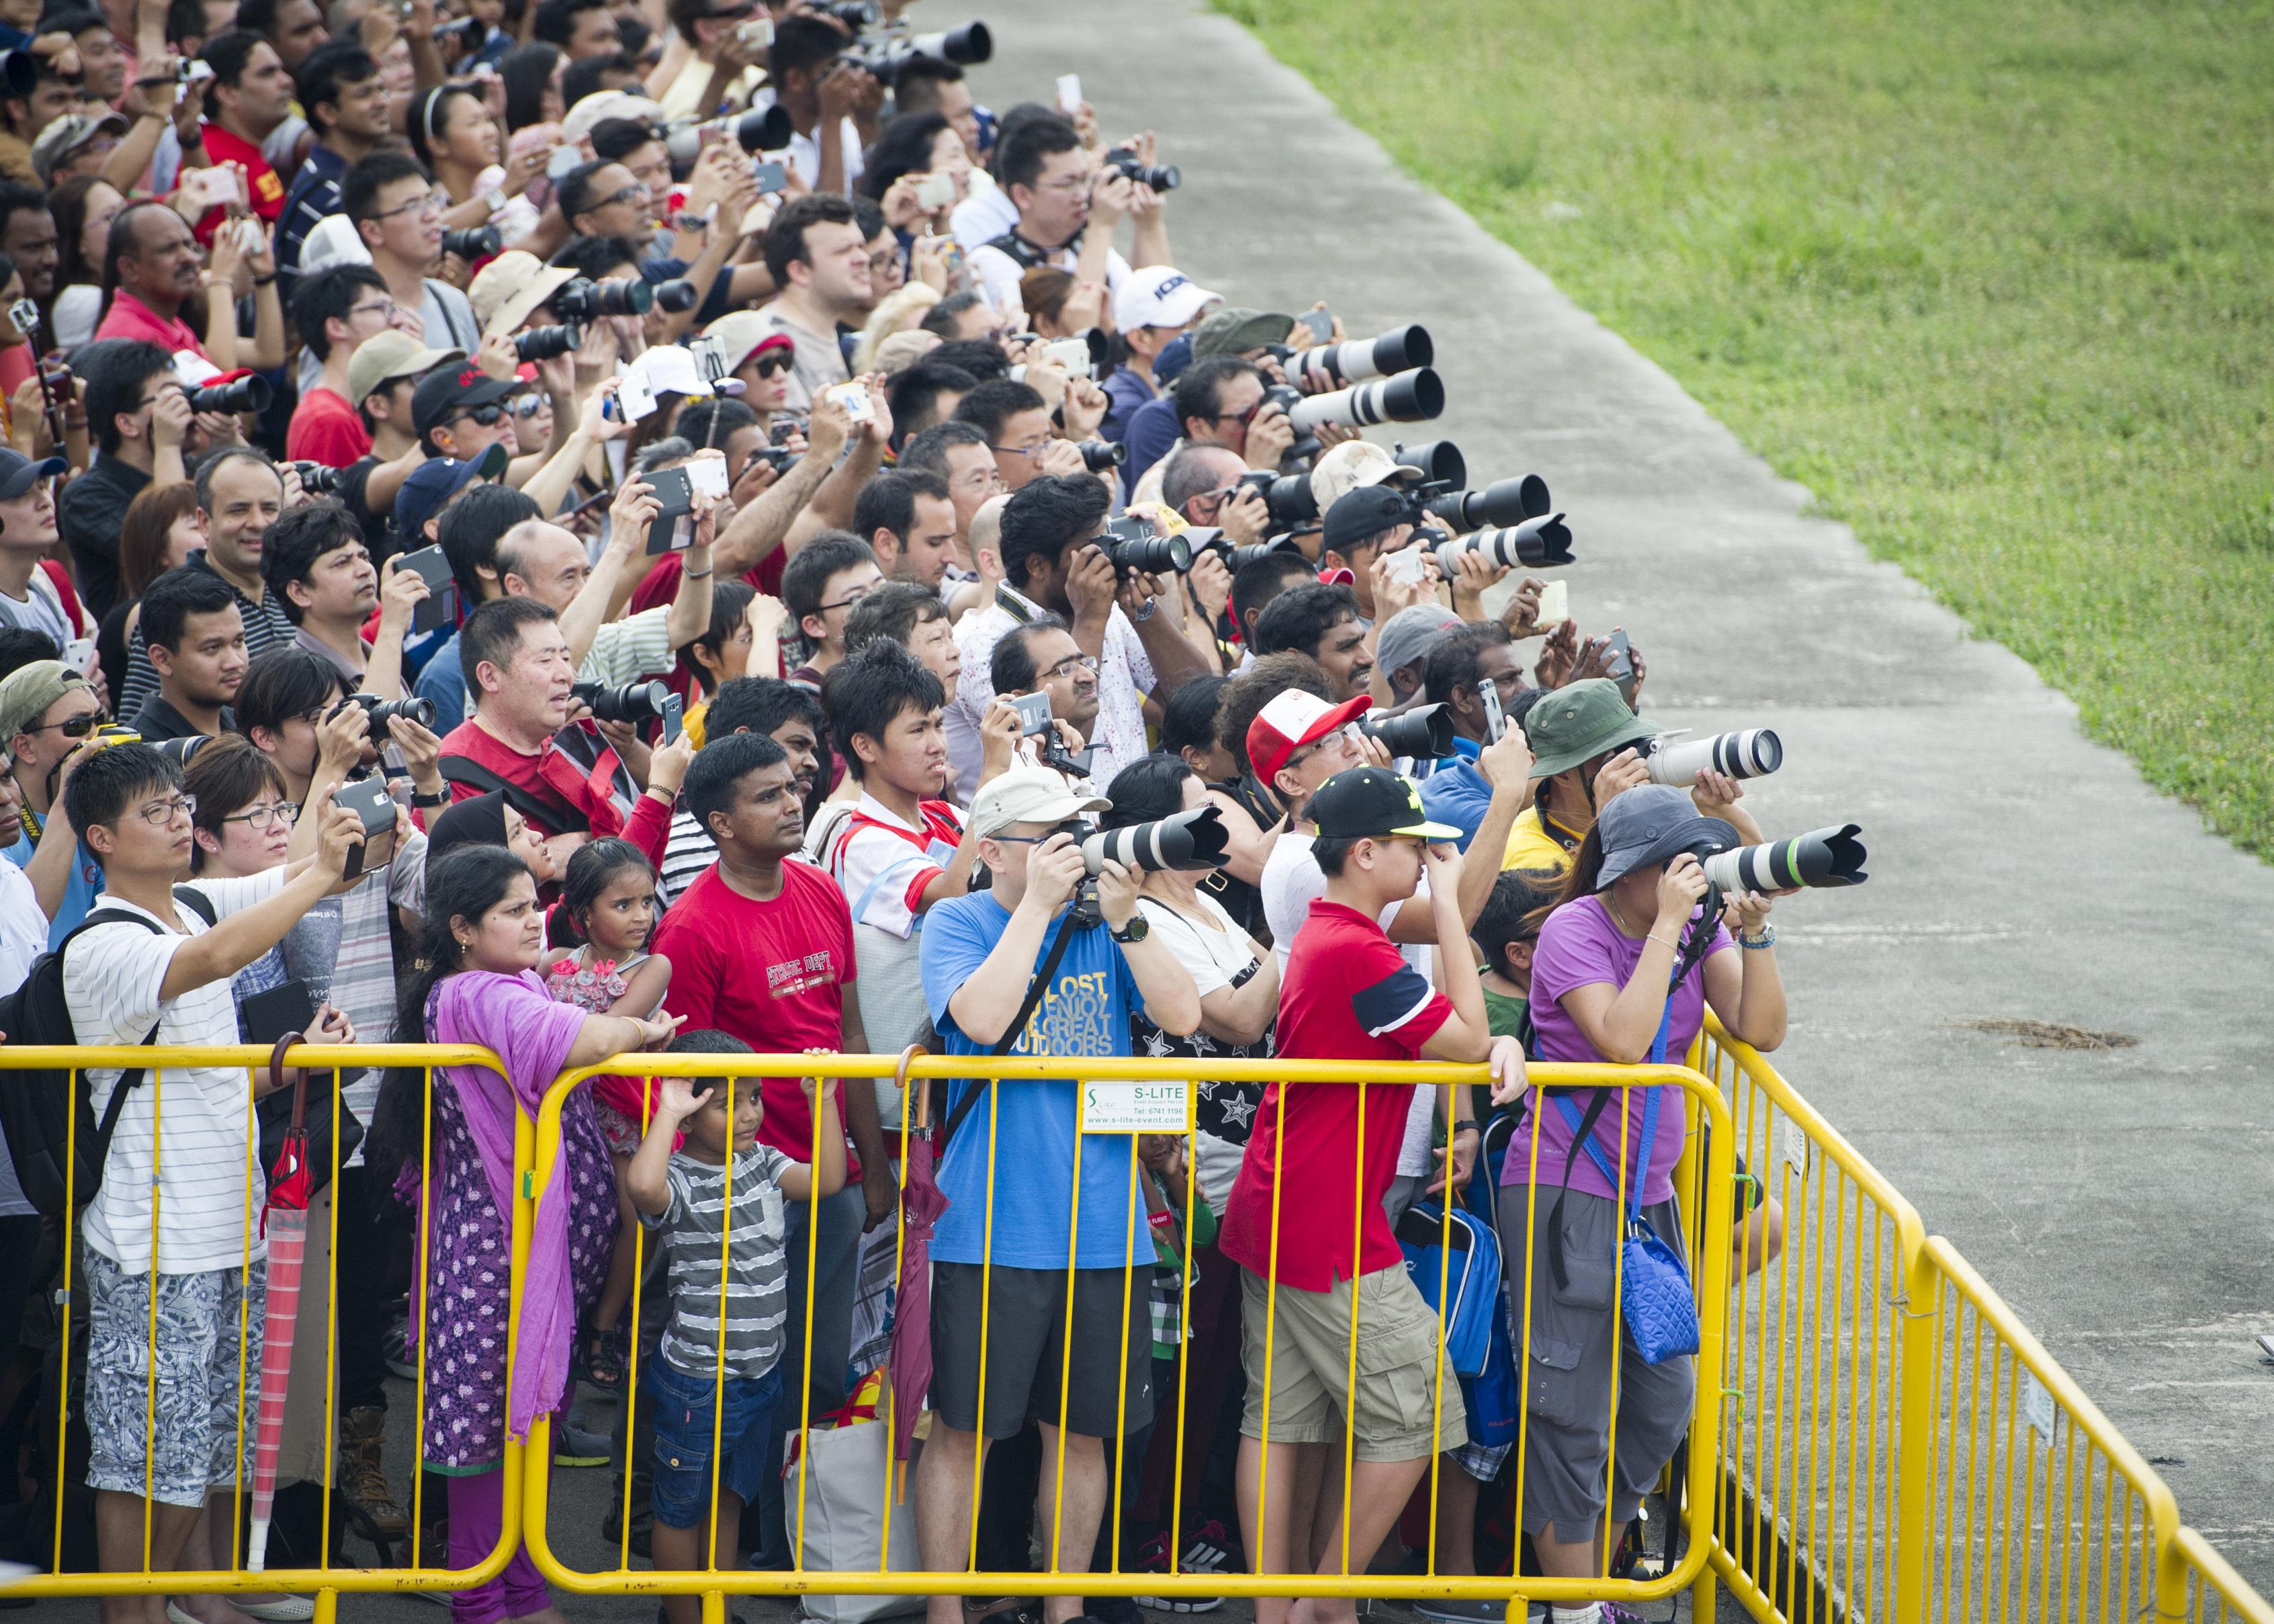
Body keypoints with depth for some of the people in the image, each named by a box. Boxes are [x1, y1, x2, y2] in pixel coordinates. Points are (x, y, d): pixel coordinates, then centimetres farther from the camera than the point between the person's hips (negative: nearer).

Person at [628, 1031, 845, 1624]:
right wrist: (669, 1116, -34)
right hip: (696, 1380, -7)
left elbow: (826, 1180, 0)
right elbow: (641, 1184, -42)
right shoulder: (680, 1181, -20)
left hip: (758, 1373, 7)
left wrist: (822, 1104, -6)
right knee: (681, 1506, 11)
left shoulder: (762, 1165, 3)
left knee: (729, 1498, 21)